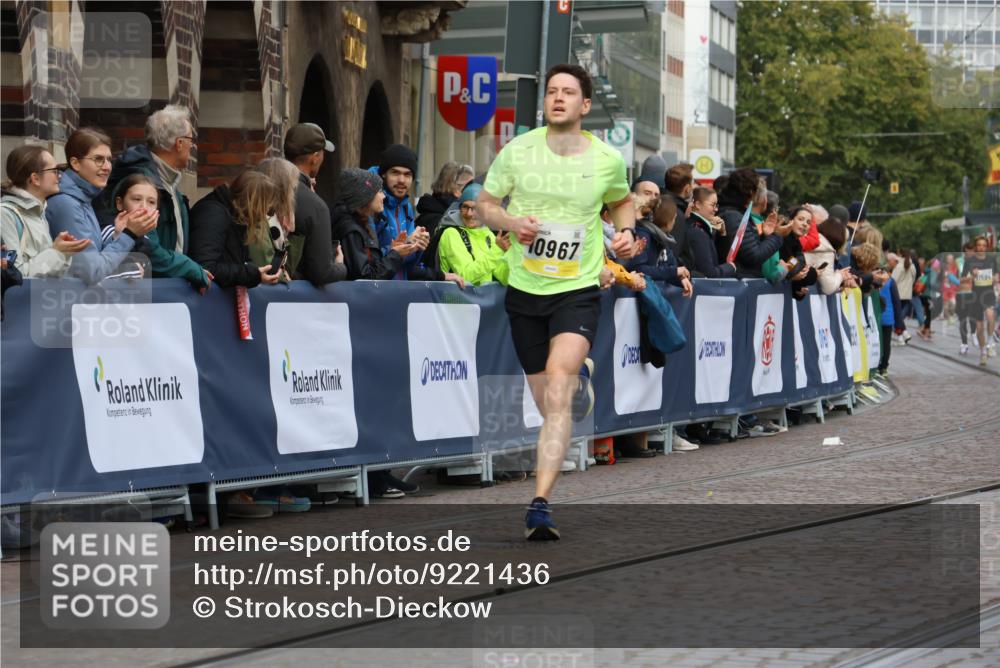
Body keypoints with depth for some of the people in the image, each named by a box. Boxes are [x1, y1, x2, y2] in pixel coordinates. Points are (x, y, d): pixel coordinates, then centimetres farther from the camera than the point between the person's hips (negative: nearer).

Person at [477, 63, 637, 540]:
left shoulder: (607, 159, -1)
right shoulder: (517, 152, -3)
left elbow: (621, 200, 20)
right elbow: (484, 204, 7)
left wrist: (626, 232, 0)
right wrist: (510, 222, -14)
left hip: (578, 291, -2)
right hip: (525, 290, 2)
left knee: (557, 392, -22)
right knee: (546, 404, 11)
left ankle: (540, 505, -27)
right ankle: (580, 376, 50)